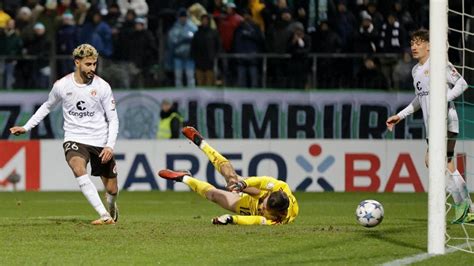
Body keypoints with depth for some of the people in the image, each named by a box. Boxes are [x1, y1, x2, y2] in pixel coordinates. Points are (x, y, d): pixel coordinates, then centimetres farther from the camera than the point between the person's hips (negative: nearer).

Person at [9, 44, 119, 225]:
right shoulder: (61, 86, -4)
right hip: (74, 140, -1)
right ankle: (104, 216, -36)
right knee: (78, 169, -34)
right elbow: (47, 106, 17)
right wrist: (26, 127, 13)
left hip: (101, 142, 1)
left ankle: (111, 208, 43)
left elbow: (113, 119, -1)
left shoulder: (102, 87, -6)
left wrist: (110, 146, -14)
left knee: (112, 190, 4)